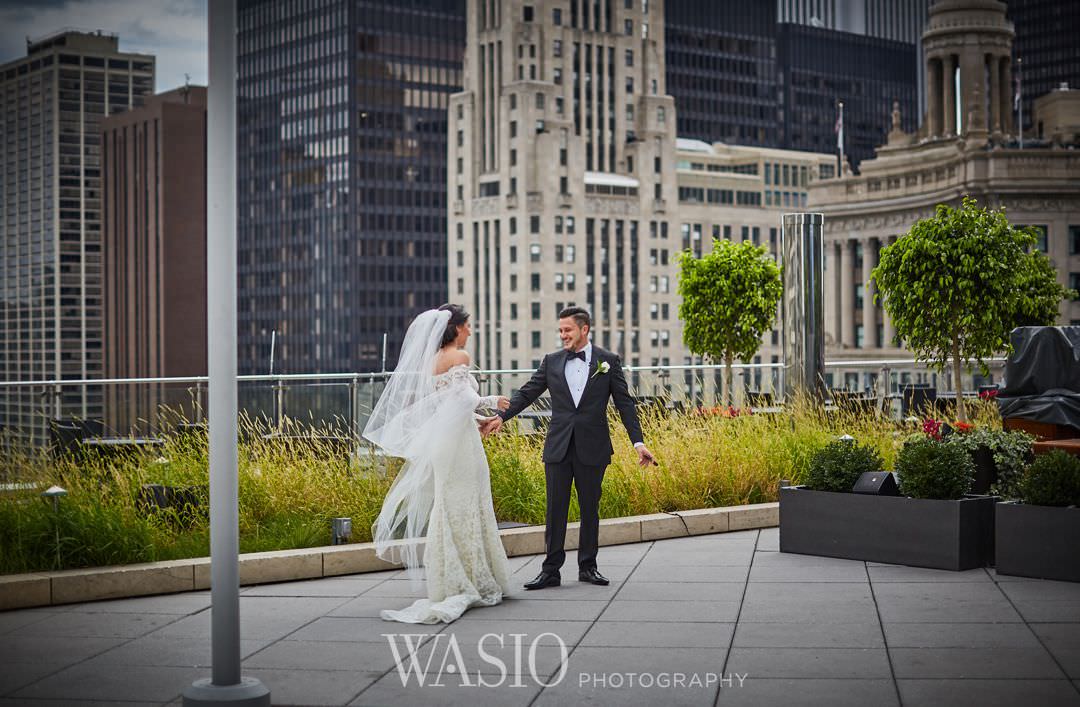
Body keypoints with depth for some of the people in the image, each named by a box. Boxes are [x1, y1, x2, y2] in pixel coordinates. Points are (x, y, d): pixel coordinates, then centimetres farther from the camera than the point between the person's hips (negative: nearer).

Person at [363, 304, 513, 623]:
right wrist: (491, 401, -2)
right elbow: (463, 399, -18)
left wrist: (479, 419, 21)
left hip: (440, 440, 8)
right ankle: (474, 583, 1)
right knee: (464, 511, -4)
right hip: (459, 441, -8)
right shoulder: (459, 356, -11)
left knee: (446, 510, 11)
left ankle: (450, 584, 15)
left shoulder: (434, 359, 14)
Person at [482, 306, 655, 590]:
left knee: (590, 509, 7)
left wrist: (638, 442, -5)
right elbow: (526, 393, 6)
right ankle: (551, 570, 5)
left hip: (592, 448, -1)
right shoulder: (551, 362, 7)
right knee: (555, 510, 2)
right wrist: (501, 416, -8)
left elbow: (624, 403, 2)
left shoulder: (608, 361, 2)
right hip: (558, 448, 1)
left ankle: (588, 566, 18)